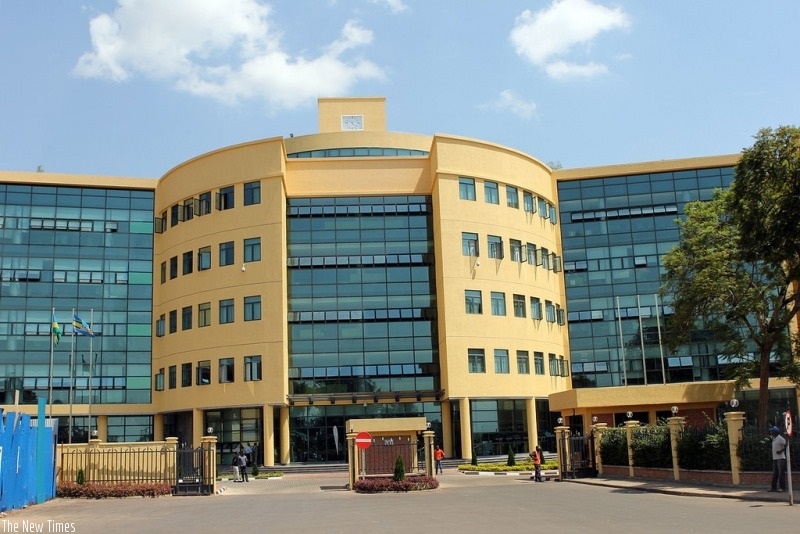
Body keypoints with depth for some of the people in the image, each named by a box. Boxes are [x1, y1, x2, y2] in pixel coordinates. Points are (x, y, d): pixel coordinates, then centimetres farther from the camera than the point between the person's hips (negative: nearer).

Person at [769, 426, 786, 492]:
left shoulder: (780, 438, -11)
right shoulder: (774, 439, 16)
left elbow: (786, 445, -18)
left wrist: (781, 451, -21)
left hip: (780, 458, -9)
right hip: (775, 458, 9)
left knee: (781, 473, -6)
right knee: (775, 474, 9)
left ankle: (782, 487, -3)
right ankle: (774, 487, 11)